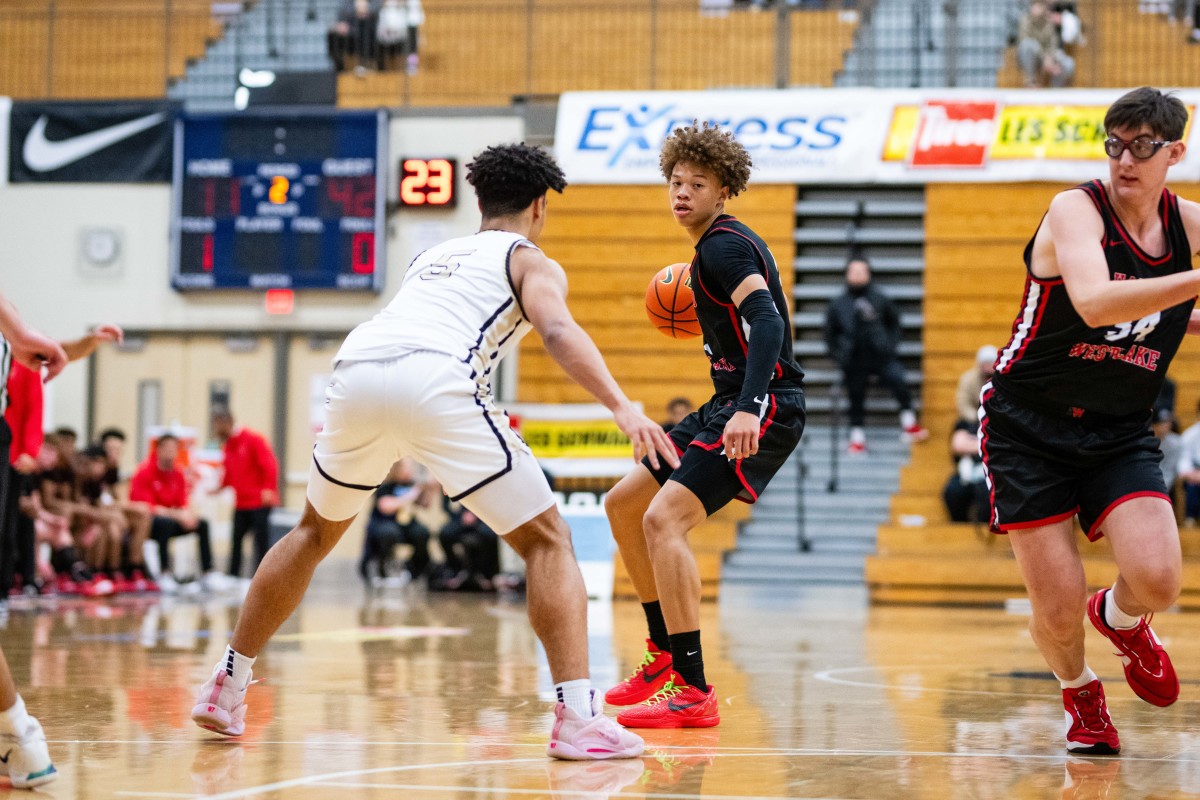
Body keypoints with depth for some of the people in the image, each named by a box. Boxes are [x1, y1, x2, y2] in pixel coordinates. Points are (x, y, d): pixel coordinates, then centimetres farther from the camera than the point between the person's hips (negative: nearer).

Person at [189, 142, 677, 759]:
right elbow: (556, 328, -2)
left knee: (317, 530, 29)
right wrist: (621, 407, -13)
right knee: (547, 541, 5)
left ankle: (225, 687, 34)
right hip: (436, 380, -5)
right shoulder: (531, 261, 20)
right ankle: (577, 720, -9)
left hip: (356, 370, 5)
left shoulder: (432, 256, 37)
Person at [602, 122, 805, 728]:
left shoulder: (722, 247, -13)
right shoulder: (729, 242, 17)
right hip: (734, 404, 11)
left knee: (663, 519, -24)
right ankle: (664, 653, 25)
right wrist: (703, 306, 29)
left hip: (763, 407, -11)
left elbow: (769, 320, -29)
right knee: (623, 504, 16)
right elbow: (768, 314, 29)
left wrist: (748, 408, -41)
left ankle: (693, 692, -24)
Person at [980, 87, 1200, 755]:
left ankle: (1121, 618, 20)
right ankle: (1080, 691, 31)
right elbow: (1094, 302, -36)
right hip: (1028, 429, -3)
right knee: (1059, 609, -5)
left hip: (1120, 435, 3)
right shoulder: (1077, 209, -16)